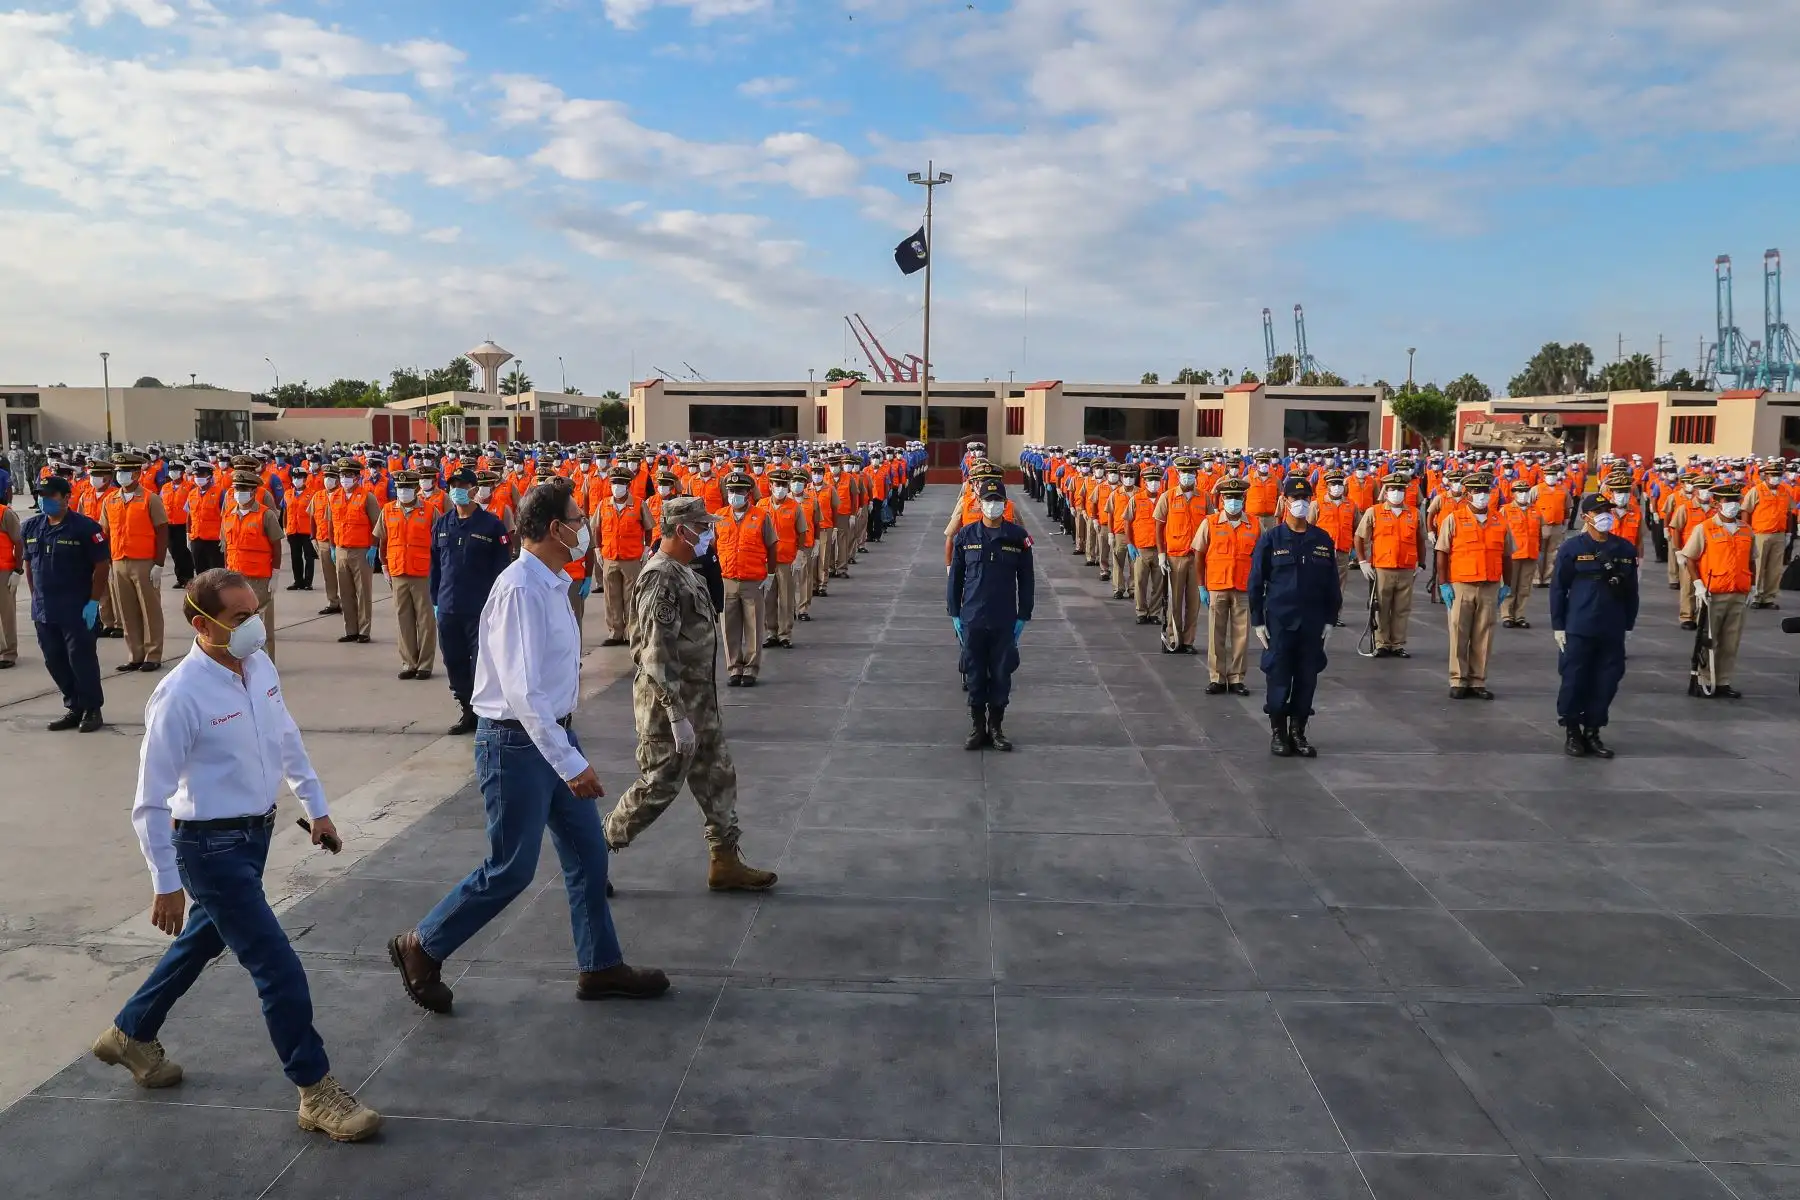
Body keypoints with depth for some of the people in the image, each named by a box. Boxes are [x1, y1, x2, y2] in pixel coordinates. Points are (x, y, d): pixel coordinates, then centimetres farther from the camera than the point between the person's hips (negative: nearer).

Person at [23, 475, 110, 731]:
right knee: (55, 662, 12)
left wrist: (93, 603, -13)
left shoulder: (85, 527, -11)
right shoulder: (31, 527, 7)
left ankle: (92, 710, 13)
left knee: (82, 660, 0)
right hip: (44, 610, 6)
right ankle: (74, 707, 24)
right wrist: (36, 598, 12)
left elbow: (102, 566, -11)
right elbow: (29, 564, 17)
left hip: (77, 611, -6)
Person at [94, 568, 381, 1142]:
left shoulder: (260, 666, -3)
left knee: (205, 939, 27)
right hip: (212, 847, -8)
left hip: (256, 833, 8)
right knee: (280, 969, -5)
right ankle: (317, 1094, 10)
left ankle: (131, 1034, 52)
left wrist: (316, 807, 18)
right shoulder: (181, 696, -24)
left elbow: (287, 739, 13)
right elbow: (151, 803, -18)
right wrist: (167, 885, -14)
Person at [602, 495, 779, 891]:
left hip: (699, 699, 10)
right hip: (670, 704, -10)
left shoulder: (684, 571, 9)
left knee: (718, 777, 12)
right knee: (659, 786, 1)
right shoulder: (661, 579, -22)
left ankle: (725, 862, 21)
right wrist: (678, 716, -25)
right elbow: (657, 655, -26)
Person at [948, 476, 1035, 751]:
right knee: (975, 676, 8)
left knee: (1001, 676, 8)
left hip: (1005, 622, 0)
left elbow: (1026, 579, 3)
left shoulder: (1018, 536, -2)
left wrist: (1023, 616, 0)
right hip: (972, 620, 0)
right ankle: (977, 728, 20)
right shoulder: (966, 535, 0)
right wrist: (954, 614, 2)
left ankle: (996, 728, 22)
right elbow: (955, 577, 5)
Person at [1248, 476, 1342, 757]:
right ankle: (1278, 732, 13)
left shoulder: (1323, 540, 6)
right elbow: (1256, 583, 1)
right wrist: (1257, 620, -2)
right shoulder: (1270, 540, -1)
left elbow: (1332, 584, 11)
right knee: (1279, 678, 0)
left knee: (1307, 679, 6)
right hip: (1279, 621, -2)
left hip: (1313, 623, 3)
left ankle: (1298, 732, 18)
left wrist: (1330, 620, 7)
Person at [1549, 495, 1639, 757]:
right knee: (1575, 681, 1)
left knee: (1606, 682, 7)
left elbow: (1631, 590, 12)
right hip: (1578, 629, -3)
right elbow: (1558, 589, -3)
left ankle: (1592, 732, 20)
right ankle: (1572, 732, 16)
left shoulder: (1626, 549, 6)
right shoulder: (1571, 549, -5)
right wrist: (1558, 626, -5)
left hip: (1613, 631, 4)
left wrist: (1629, 624, 11)